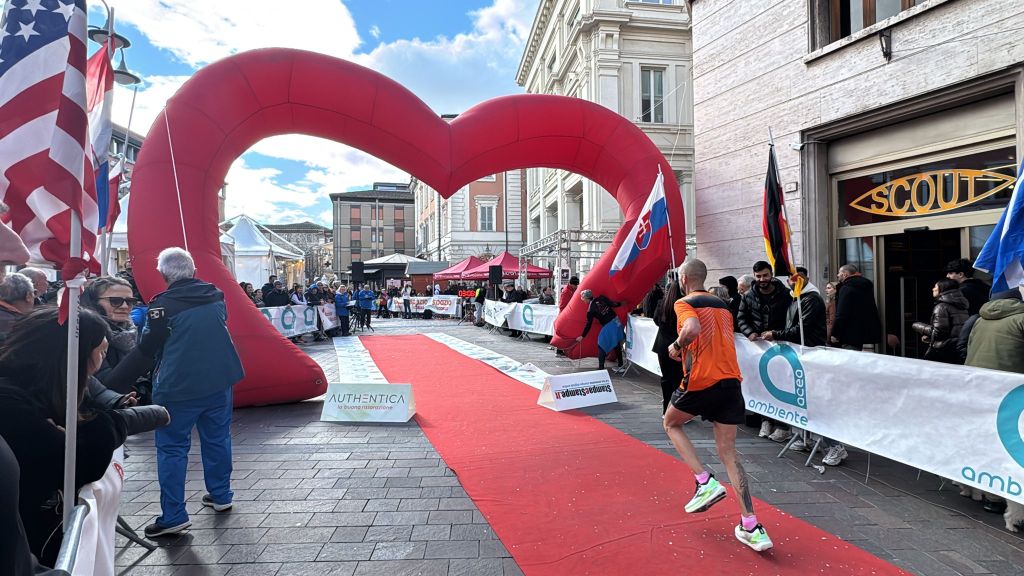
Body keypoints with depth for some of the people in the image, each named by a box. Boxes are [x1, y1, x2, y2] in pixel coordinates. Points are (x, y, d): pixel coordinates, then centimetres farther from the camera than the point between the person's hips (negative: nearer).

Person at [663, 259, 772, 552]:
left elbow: (693, 329, -26)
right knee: (728, 452, 12)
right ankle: (751, 526, 5)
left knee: (671, 423, 22)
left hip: (700, 382, -6)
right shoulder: (722, 305, 17)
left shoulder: (684, 303, -5)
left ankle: (706, 482, 8)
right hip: (731, 382, 6)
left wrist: (676, 346, -8)